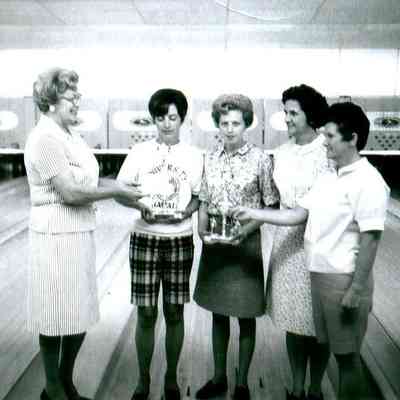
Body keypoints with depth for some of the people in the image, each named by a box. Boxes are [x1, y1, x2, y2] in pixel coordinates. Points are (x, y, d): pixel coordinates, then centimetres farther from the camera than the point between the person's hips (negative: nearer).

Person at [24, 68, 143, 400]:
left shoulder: (69, 135, 12)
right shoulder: (45, 138, -15)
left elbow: (88, 179, 13)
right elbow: (69, 192, -20)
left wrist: (124, 188, -1)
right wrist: (117, 191, -13)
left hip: (81, 232, 8)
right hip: (57, 235, -8)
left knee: (81, 313, 16)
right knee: (57, 314, 6)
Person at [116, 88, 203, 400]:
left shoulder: (194, 155, 3)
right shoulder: (140, 152, 1)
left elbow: (197, 196, 9)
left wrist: (185, 212, -12)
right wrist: (141, 207, -16)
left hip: (180, 240, 1)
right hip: (145, 239, 0)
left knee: (174, 312, 8)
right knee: (146, 313, 4)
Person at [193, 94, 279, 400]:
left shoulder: (261, 160, -7)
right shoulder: (210, 159, 5)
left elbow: (271, 206, -6)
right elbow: (204, 203, 10)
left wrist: (245, 231, -18)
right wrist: (202, 232, -6)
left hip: (246, 243, -4)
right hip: (214, 245, 4)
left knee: (246, 316, 8)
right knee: (218, 313, 15)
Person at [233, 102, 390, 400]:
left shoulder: (368, 182, -15)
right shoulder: (329, 178, 10)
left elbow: (371, 238, -17)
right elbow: (297, 214, 9)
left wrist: (357, 289, -18)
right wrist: (254, 214, 2)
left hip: (344, 279, -7)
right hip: (319, 275, 8)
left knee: (347, 355, 6)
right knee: (334, 349, 19)